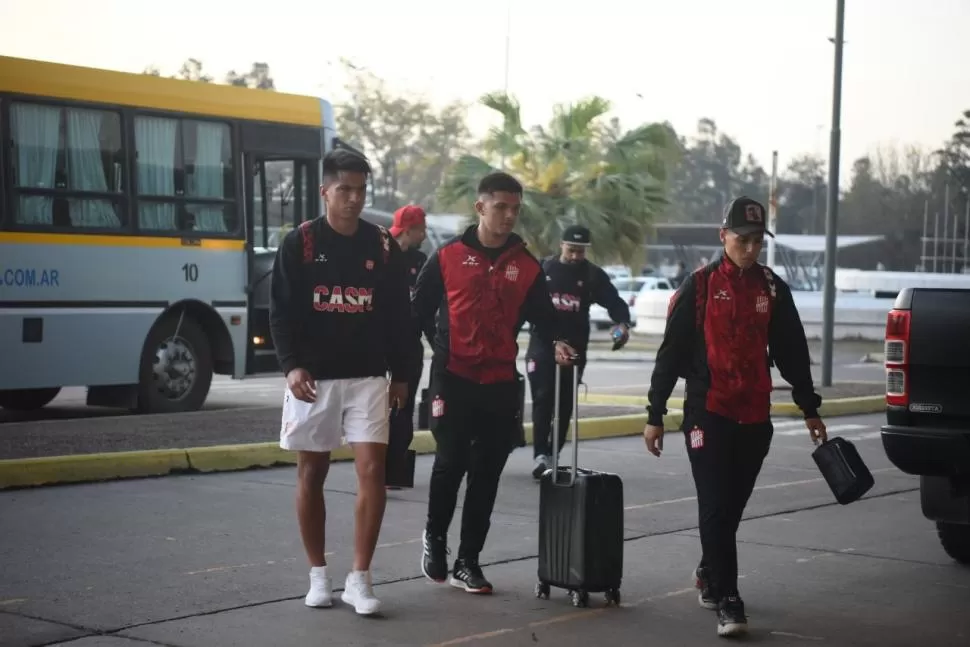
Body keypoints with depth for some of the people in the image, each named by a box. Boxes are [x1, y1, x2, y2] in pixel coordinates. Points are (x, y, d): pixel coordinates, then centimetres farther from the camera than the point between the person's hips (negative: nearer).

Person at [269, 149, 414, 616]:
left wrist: (401, 374, 9)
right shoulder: (299, 243, -2)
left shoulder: (383, 246, 5)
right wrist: (291, 366, -15)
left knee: (372, 470, -10)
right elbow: (280, 311, -3)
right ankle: (318, 575, 19)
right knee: (311, 474, 6)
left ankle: (359, 579, -4)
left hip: (368, 377, 1)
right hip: (313, 378, -1)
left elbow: (399, 315, 10)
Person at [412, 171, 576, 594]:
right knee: (451, 462, -6)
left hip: (501, 383, 3)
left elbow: (542, 315, 8)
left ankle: (467, 561, 14)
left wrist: (556, 342, -11)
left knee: (486, 474, 4)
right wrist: (441, 349, 6)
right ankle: (435, 536, 21)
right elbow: (421, 309, 7)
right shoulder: (448, 256, 0)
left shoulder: (526, 265, 7)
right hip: (453, 377, -3)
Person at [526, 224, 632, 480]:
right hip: (542, 345, -2)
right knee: (543, 399, -12)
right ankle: (540, 454, -16)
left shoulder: (593, 275, 2)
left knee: (565, 404, 6)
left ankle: (552, 456, 15)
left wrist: (622, 323, -19)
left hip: (575, 348, 2)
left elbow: (614, 301, -1)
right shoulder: (542, 269, 2)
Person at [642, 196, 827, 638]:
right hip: (708, 414, -4)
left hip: (755, 418, 4)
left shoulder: (773, 289, 7)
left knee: (732, 508, 14)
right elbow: (671, 352, -3)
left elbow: (792, 353, 13)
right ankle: (727, 602, -6)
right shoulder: (700, 286, -4)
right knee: (716, 508, -7)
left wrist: (809, 409, 13)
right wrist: (655, 414, -4)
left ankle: (708, 574, 36)